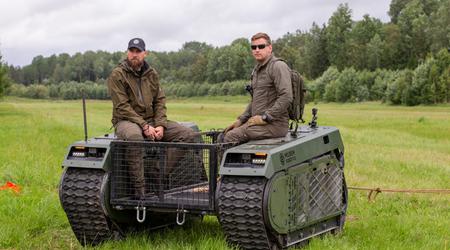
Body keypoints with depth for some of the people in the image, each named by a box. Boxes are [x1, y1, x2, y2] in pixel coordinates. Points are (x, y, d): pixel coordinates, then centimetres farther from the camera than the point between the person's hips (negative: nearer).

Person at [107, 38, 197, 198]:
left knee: (189, 135, -10)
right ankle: (139, 188, -35)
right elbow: (122, 107, -13)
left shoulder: (152, 74, 12)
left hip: (151, 121, 6)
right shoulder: (117, 75, -5)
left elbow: (160, 101, 9)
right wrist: (144, 126, -21)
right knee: (134, 136, -43)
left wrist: (160, 125, -9)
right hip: (126, 121, -6)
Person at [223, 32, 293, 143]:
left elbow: (286, 98, -21)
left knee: (231, 137, -21)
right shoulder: (257, 70, 20)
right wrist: (240, 120, 14)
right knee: (225, 134, 1)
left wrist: (264, 118, -20)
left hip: (275, 124, -9)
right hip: (258, 121, 9)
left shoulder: (278, 66, -11)